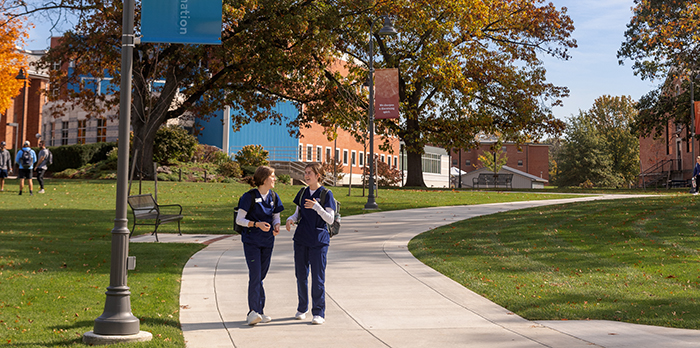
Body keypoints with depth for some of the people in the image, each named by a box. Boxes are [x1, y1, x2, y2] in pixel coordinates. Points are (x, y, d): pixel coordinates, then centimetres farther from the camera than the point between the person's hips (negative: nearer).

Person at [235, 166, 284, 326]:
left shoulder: (274, 197, 6)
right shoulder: (249, 196, -10)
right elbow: (239, 219, -8)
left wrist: (276, 226, -8)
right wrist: (257, 224, -22)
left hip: (267, 241, 5)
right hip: (251, 241, -5)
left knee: (261, 276, 9)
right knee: (255, 275, -12)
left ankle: (258, 312, 16)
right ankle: (254, 311, -9)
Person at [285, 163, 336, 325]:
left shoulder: (326, 194, -6)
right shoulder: (302, 193, 10)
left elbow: (330, 219, -10)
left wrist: (316, 207, -24)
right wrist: (291, 219, -7)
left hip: (319, 240, -5)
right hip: (301, 239, 5)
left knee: (318, 277, -3)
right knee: (301, 275, 10)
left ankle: (319, 313, 5)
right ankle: (302, 309, 25)